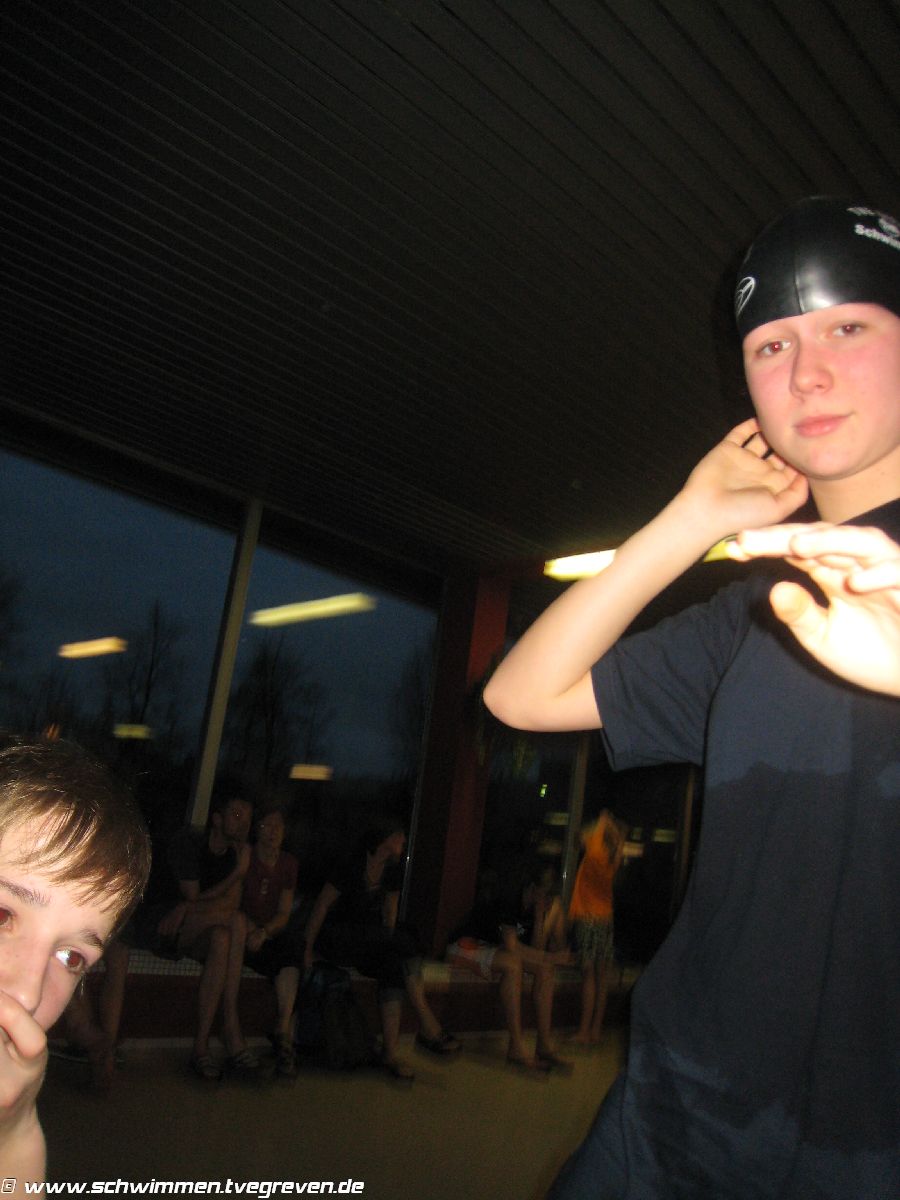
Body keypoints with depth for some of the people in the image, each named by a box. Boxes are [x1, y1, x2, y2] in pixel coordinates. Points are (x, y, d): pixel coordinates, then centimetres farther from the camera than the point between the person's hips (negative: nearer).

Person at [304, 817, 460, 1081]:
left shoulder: (392, 874, 7)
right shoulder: (349, 870, -13)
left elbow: (389, 913, 13)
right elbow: (321, 906, -11)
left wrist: (388, 948, 3)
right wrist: (308, 949, -11)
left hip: (369, 944, 6)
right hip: (338, 938, -6)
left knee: (394, 966, -26)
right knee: (406, 942, -25)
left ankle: (390, 1052, -26)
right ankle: (428, 1028, -22)